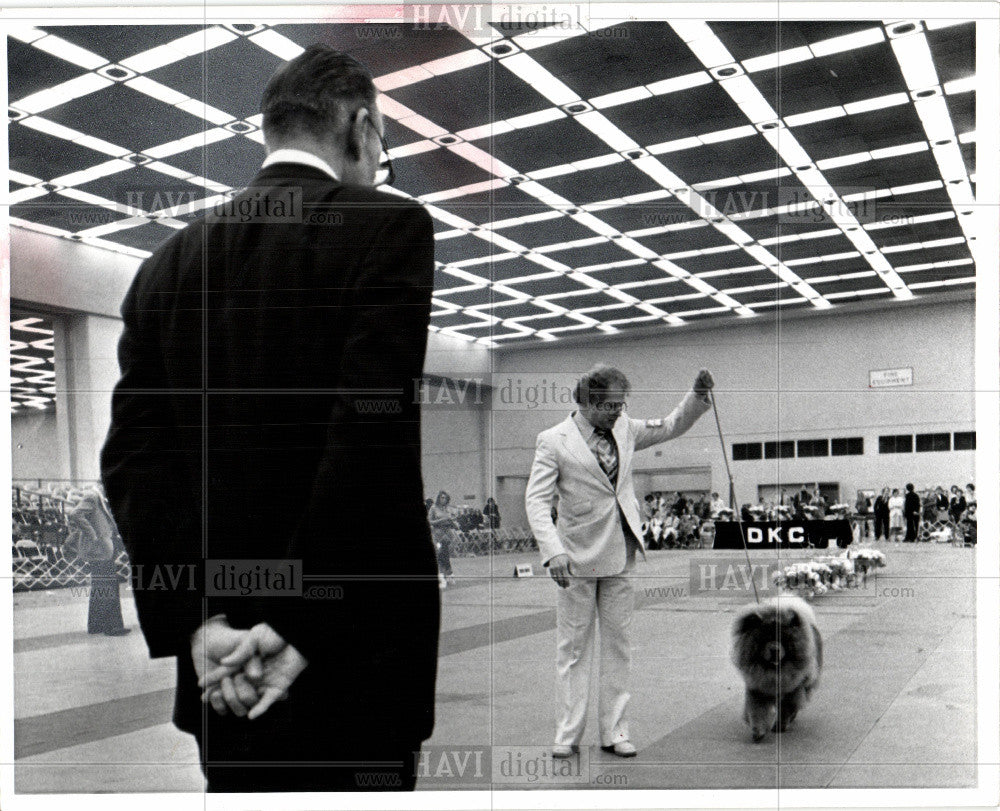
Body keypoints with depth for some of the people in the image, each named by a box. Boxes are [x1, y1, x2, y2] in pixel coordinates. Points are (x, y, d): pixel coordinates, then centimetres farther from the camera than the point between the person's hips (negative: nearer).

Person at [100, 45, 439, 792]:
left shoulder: (170, 263, 8)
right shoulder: (390, 227, -7)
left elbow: (132, 455, 0)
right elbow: (371, 430, -19)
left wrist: (193, 620, -5)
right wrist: (302, 623, -16)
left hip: (220, 662, 5)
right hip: (350, 656, -5)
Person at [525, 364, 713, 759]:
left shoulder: (624, 429, 6)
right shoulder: (554, 441, -9)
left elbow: (671, 426, 19)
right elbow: (536, 500, -14)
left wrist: (698, 395, 2)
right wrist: (553, 551, -26)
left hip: (621, 555, 5)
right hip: (578, 559, -5)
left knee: (617, 644, 9)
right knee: (573, 646, 3)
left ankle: (614, 730, 18)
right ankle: (568, 733, 12)